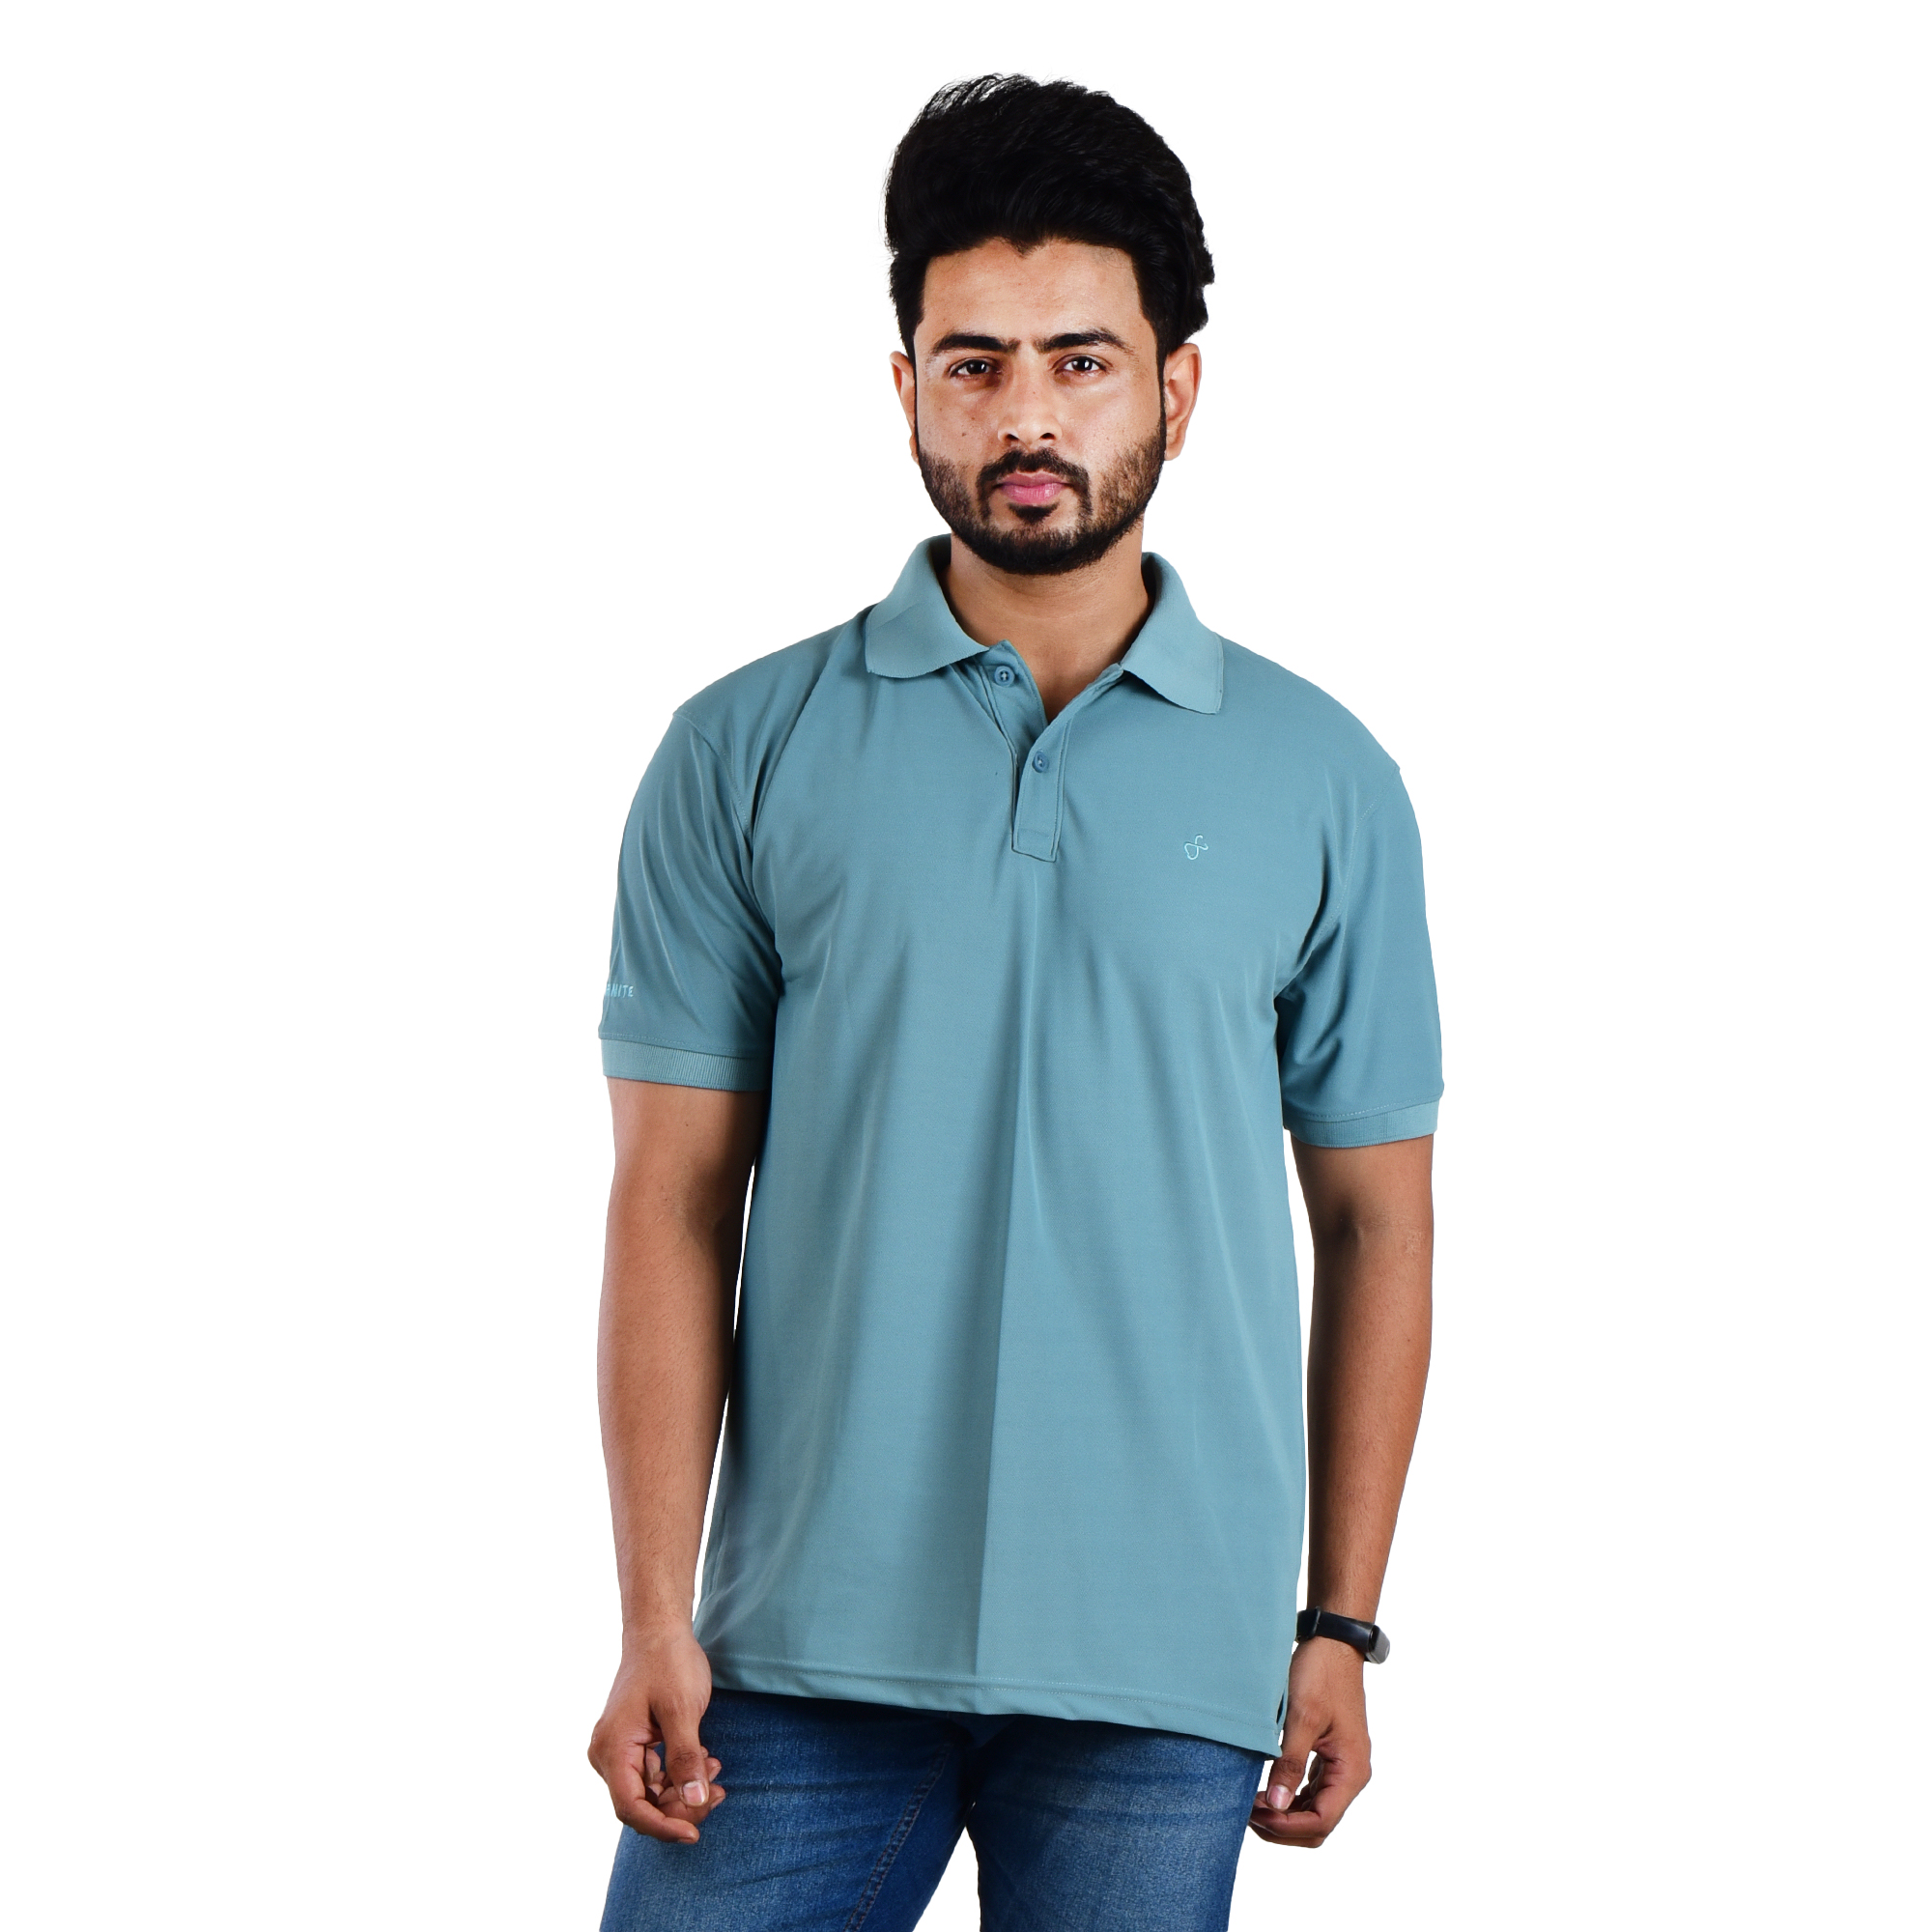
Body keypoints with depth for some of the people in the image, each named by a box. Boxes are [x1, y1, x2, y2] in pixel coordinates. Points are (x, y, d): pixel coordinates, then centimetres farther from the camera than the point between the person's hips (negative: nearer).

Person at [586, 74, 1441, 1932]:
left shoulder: (1321, 782, 5)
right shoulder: (745, 755, 3)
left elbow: (1373, 1223, 8)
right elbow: (673, 1205, 1)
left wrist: (1341, 1627, 5)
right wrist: (655, 1620, -5)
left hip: (1164, 1673, 1)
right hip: (810, 1643, 0)